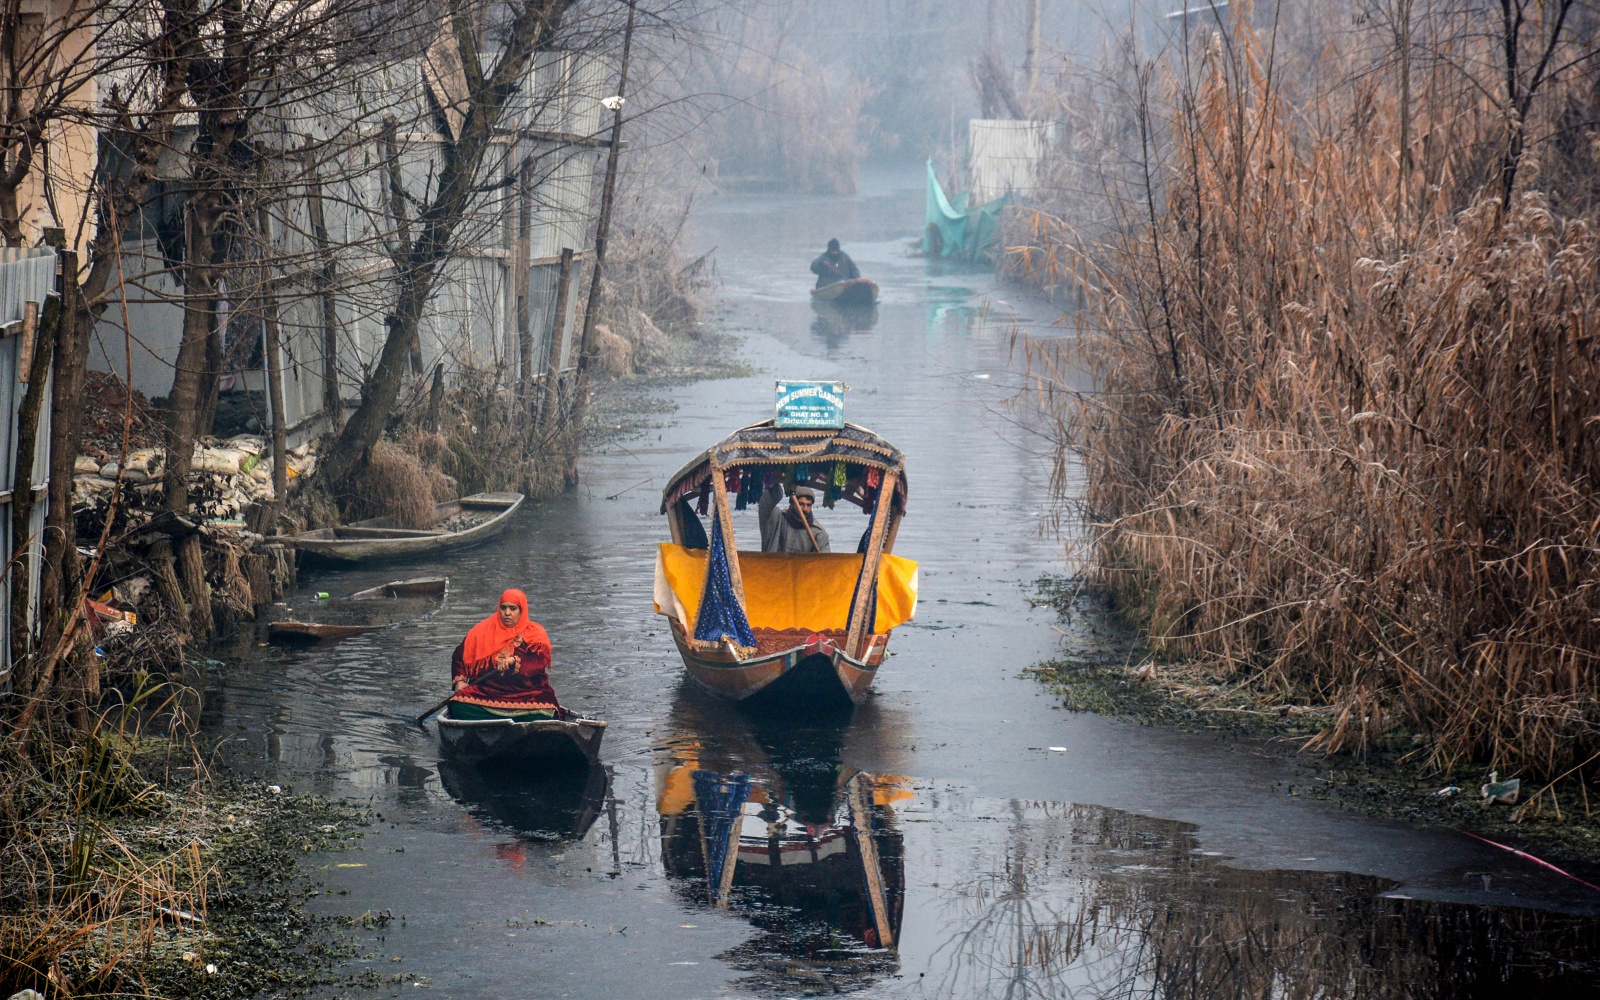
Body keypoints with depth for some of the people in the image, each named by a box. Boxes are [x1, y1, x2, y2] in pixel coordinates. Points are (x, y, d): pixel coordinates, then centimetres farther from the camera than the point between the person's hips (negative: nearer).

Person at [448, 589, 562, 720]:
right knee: (459, 707, -27)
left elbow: (541, 660, -9)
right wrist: (459, 681, 5)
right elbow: (461, 654, 18)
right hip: (485, 693, 2)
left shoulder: (535, 633, 6)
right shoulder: (483, 630, 12)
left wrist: (515, 660, -23)